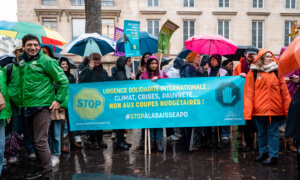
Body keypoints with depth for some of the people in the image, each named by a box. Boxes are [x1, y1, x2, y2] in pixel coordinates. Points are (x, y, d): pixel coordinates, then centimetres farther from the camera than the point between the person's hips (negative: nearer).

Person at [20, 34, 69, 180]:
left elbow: (63, 81, -8)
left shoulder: (46, 61, -7)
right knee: (34, 141, 15)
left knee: (40, 142, -8)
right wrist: (22, 101, 17)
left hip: (42, 106, -7)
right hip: (28, 108, 8)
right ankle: (40, 168, 31)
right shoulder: (22, 63, 14)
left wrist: (59, 100, -10)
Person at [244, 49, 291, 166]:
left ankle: (273, 156, 16)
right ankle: (263, 152, 31)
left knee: (273, 133, 6)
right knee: (261, 133, 15)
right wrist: (248, 112, -10)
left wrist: (287, 109, -2)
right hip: (259, 109, 0)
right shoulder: (253, 73, 0)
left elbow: (284, 92, 4)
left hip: (274, 109, 0)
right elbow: (248, 93, -4)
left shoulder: (277, 72, 5)